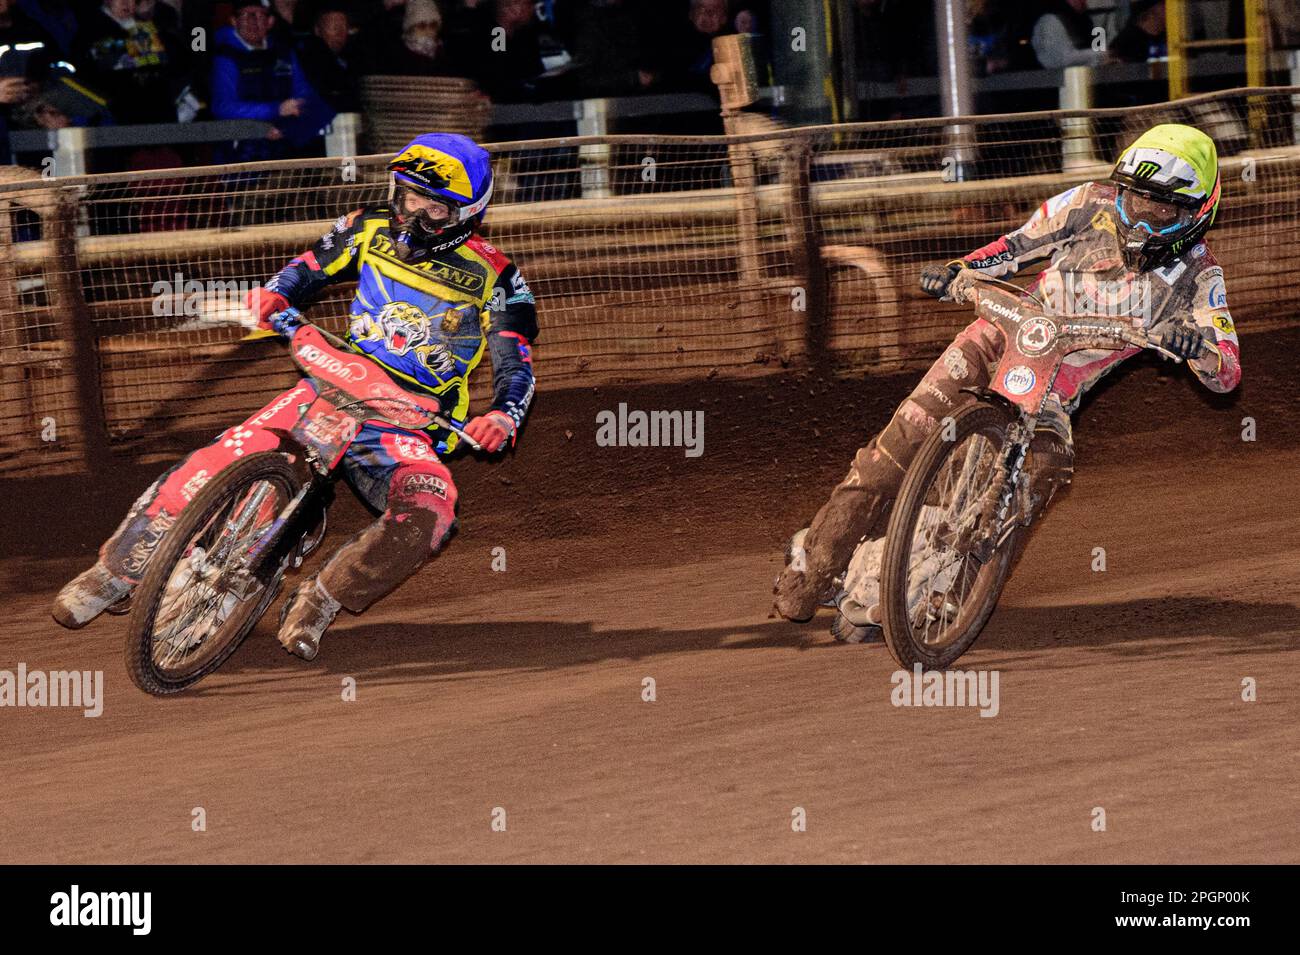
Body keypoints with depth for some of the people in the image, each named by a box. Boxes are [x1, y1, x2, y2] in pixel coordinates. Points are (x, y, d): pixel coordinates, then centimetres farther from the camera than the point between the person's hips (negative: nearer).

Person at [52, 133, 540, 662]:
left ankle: (319, 600, -11)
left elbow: (516, 366, -6)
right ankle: (114, 572, -8)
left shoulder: (496, 279, -3)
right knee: (221, 461, -21)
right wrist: (272, 297, -7)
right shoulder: (372, 230, 6)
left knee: (428, 514, -33)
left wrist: (502, 417, -27)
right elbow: (308, 268, 16)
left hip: (409, 424, -2)